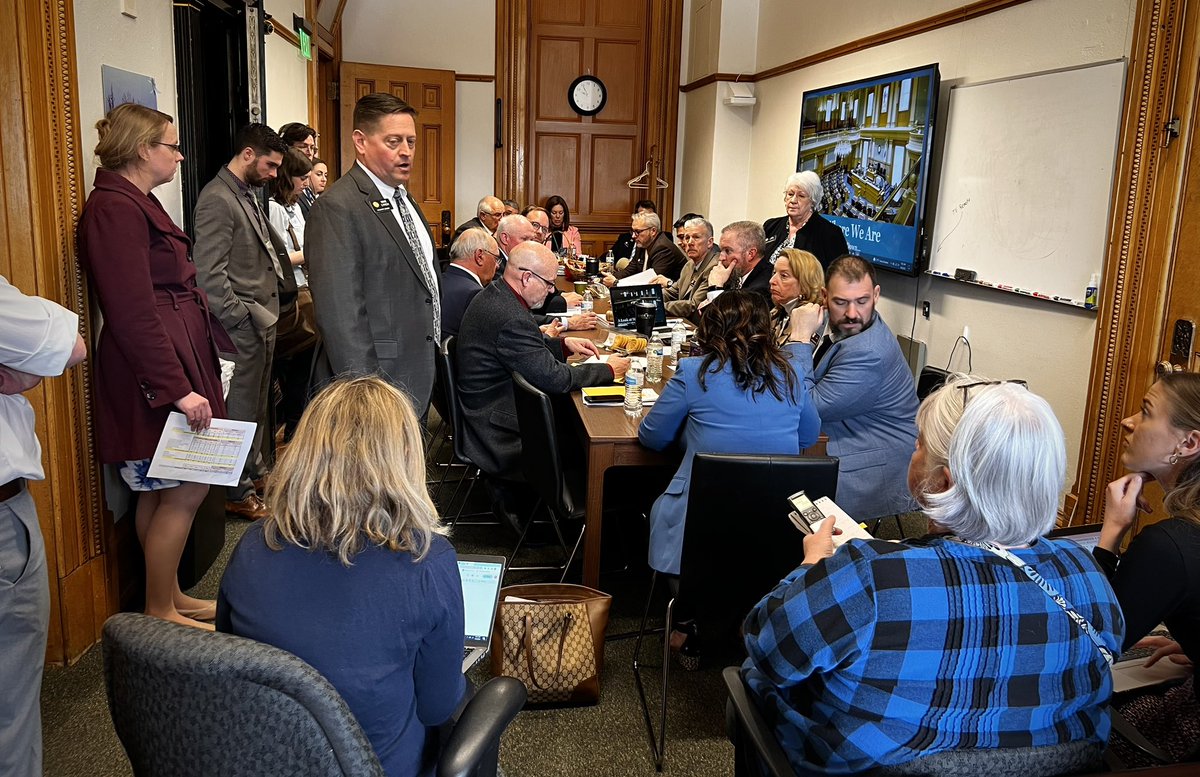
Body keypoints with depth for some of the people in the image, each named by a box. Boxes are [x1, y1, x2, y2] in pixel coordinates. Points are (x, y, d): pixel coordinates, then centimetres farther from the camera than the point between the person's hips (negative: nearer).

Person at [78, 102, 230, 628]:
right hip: (157, 372, -10)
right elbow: (133, 313, -22)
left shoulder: (136, 204, 16)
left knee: (162, 491, 16)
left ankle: (170, 595, 27)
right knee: (185, 490, -4)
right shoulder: (115, 208, -15)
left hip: (177, 360, 10)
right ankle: (159, 613, 9)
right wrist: (177, 388, -23)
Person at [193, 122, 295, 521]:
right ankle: (239, 493, 11)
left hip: (262, 319, 9)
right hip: (243, 325, -9)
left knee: (259, 402, 19)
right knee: (242, 408, 0)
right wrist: (241, 317, -18)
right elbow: (209, 272, -20)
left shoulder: (248, 194, 15)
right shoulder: (217, 199, -15)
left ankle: (256, 471, 34)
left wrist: (279, 301, 13)